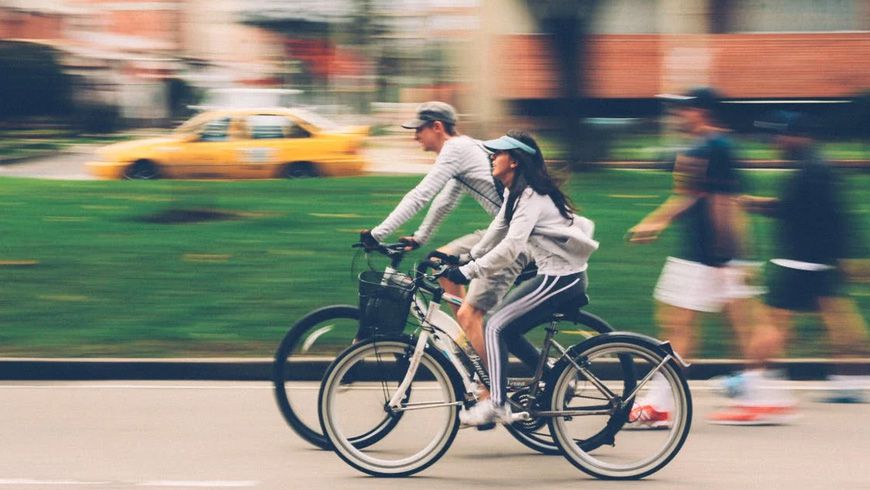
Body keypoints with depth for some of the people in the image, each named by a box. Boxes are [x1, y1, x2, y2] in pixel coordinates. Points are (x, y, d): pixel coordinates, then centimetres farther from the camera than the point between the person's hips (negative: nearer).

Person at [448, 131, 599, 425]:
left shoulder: (530, 197, -18)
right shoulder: (516, 193, 12)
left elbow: (510, 247, -26)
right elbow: (497, 233, 22)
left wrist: (468, 272, -24)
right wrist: (468, 258, 16)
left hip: (561, 278, -10)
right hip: (556, 274, 10)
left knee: (496, 326, -12)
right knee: (505, 328, 13)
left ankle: (496, 404, -14)